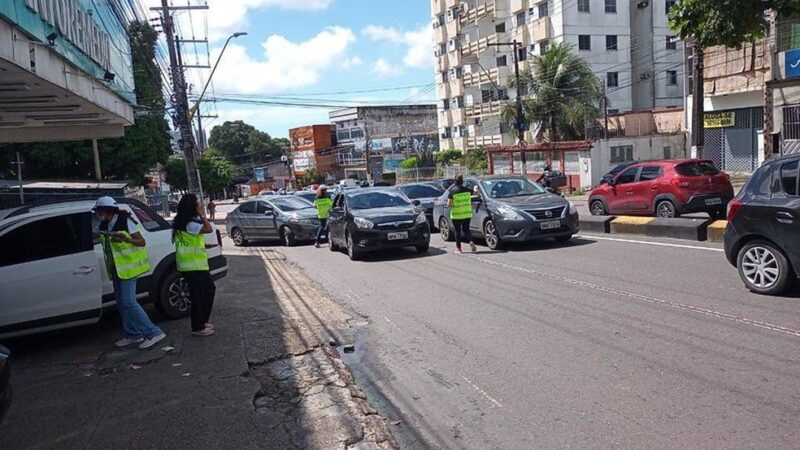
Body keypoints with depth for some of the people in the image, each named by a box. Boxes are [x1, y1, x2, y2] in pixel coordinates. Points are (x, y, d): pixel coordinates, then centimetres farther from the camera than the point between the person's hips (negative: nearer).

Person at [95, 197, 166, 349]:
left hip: (128, 267, -8)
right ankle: (133, 334, 21)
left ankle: (154, 333, -11)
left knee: (128, 302, -13)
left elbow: (142, 242, -14)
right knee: (121, 302, 11)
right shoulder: (104, 226, 9)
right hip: (116, 268, 8)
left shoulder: (125, 222, -12)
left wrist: (126, 239, -29)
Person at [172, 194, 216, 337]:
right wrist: (201, 213, -20)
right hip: (193, 266, -10)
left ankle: (203, 321, 29)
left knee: (209, 289, 19)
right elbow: (209, 229, -27)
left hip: (198, 264, 10)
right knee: (198, 295, -2)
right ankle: (198, 328, 9)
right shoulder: (189, 224, -20)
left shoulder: (186, 222, 11)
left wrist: (201, 215, 6)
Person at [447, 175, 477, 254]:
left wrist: (449, 205, 9)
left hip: (456, 215, -3)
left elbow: (449, 204, -13)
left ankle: (458, 248, 13)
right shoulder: (467, 190, 0)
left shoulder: (452, 191, -10)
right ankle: (471, 242, -7)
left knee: (457, 231, 8)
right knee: (466, 229, 16)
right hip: (467, 214, 3)